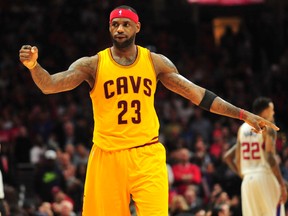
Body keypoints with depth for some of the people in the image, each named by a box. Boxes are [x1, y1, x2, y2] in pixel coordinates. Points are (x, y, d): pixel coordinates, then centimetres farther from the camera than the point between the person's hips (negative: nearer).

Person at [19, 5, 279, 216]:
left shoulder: (155, 62, 4)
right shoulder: (93, 64, -2)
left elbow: (197, 94, 6)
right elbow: (50, 85, -12)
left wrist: (243, 115, 1)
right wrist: (33, 65, -34)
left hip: (147, 155, 0)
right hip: (108, 157, 0)